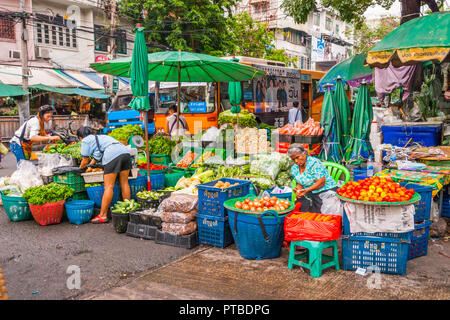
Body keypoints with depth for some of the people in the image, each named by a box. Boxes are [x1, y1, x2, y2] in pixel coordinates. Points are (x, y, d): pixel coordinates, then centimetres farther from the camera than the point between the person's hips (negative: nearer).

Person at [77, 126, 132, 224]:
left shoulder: (86, 140, 14)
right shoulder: (100, 136, 37)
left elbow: (85, 161, 15)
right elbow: (97, 156, 47)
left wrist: (80, 168, 33)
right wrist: (90, 165, 57)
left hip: (112, 156, -8)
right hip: (125, 151, 8)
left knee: (109, 186, -5)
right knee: (124, 183, 11)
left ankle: (103, 216, 0)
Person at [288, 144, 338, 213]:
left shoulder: (314, 163, -14)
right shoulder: (294, 169, 8)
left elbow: (321, 182, -18)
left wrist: (307, 190, -29)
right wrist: (298, 189, -11)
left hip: (326, 190, -6)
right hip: (310, 194, 6)